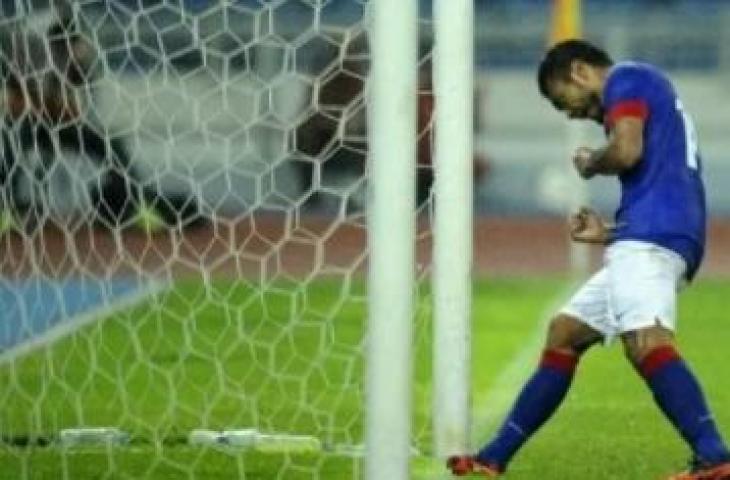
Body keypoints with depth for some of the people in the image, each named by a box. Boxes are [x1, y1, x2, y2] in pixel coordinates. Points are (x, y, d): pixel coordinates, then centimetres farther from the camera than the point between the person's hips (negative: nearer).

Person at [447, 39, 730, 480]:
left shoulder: (626, 78, 4)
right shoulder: (647, 96, 32)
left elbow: (626, 151, -15)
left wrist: (591, 164, 6)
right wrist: (608, 234, 27)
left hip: (652, 231, -11)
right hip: (647, 242, 11)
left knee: (645, 340, -30)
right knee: (564, 334, 18)